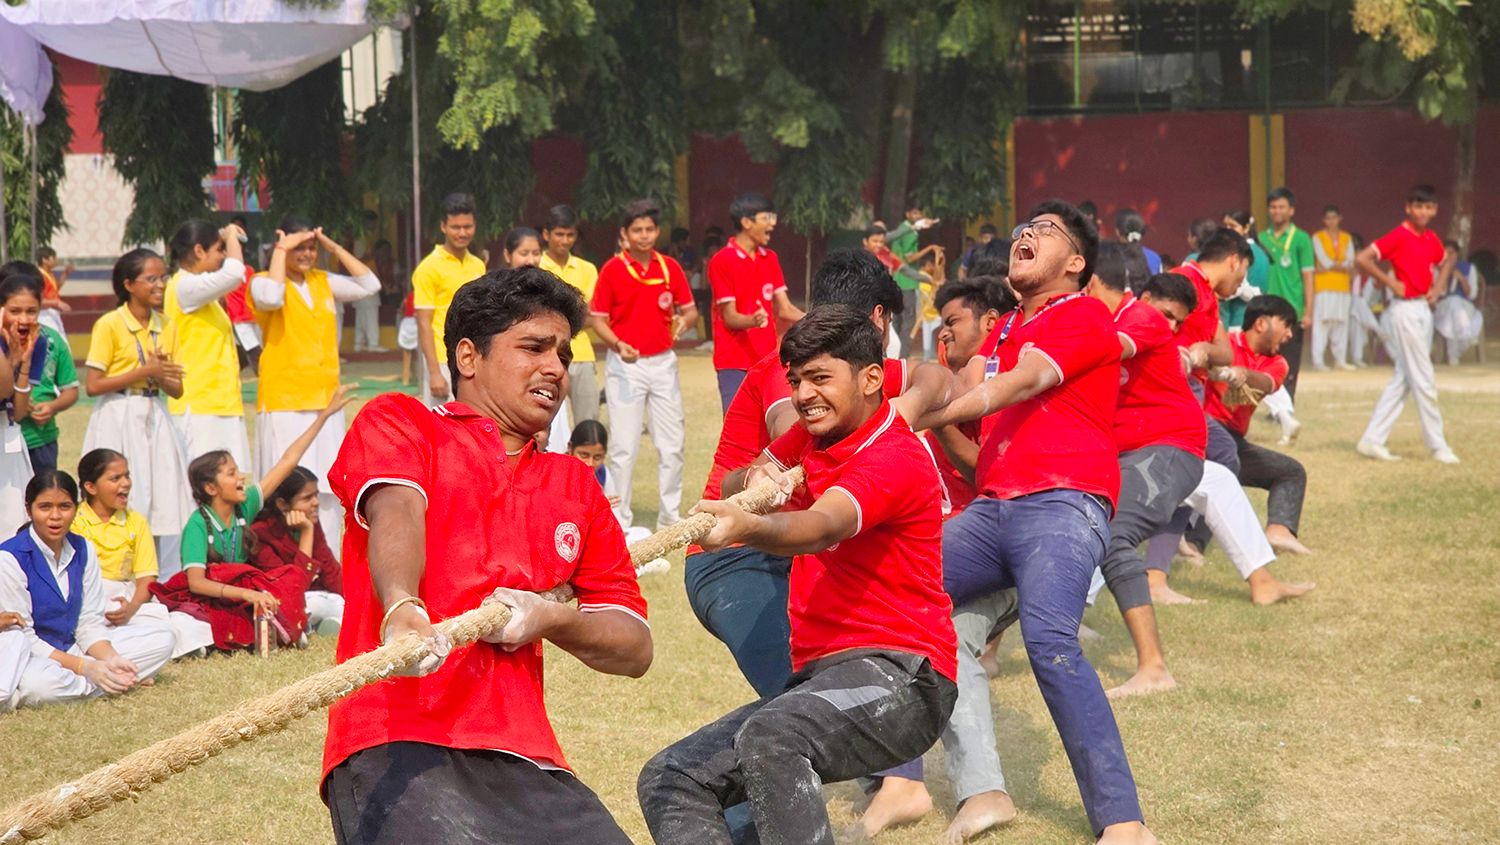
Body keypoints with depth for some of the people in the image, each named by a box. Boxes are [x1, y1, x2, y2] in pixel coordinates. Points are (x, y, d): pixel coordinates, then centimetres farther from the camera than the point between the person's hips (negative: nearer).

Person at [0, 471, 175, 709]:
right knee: (39, 682, -42)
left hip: (73, 649, 6)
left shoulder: (83, 550, 3)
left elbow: (90, 623, 3)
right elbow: (23, 636, -18)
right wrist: (84, 667, -24)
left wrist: (111, 660, -17)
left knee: (162, 639, -3)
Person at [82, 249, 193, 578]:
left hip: (156, 421, 5)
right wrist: (144, 371, -16)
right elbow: (93, 385, -13)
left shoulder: (166, 327, 9)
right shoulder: (109, 325, -7)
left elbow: (176, 389, 9)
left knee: (166, 503, 3)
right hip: (118, 423, -5)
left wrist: (161, 374, -12)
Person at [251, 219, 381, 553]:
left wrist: (334, 247, 6)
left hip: (326, 403, 6)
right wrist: (280, 249, -14)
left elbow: (369, 285, 10)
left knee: (326, 491, 8)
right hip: (284, 405, -6)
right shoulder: (264, 282, -2)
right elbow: (271, 297, -25)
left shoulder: (323, 282, 15)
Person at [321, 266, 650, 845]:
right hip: (395, 746, -5)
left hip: (525, 764, 5)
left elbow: (635, 648, 22)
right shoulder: (396, 421, 15)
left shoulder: (576, 485, 27)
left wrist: (551, 620, 0)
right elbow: (396, 510, -9)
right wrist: (402, 609, -31)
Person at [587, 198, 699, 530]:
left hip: (663, 362, 3)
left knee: (672, 443, 6)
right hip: (626, 364, -3)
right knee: (624, 446, -2)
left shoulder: (670, 267, 5)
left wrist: (684, 320, -13)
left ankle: (670, 517, 17)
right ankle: (619, 520, 5)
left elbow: (690, 309, 11)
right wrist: (617, 344, -19)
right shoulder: (612, 269, -4)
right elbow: (597, 318, -2)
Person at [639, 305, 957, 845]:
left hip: (896, 676, -9)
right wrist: (757, 478, -4)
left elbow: (823, 528, -32)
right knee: (669, 783, -3)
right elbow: (731, 487, 20)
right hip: (818, 673, 9)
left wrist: (745, 527, -53)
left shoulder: (895, 457, -13)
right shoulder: (814, 433, 14)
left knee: (770, 739, -38)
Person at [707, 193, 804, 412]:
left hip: (767, 359, 6)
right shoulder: (722, 262, -8)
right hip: (734, 362, -6)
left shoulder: (770, 258, 12)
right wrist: (753, 320, -31)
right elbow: (729, 317, -10)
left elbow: (784, 309, 11)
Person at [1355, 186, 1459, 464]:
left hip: (1424, 310, 8)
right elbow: (1362, 259, -20)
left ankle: (1373, 440, 14)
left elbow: (1448, 259, 30)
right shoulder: (1399, 236, -13)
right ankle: (1437, 445, 3)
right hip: (1405, 311, -8)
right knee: (1423, 381, -4)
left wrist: (1439, 286, 14)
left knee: (1403, 378, 10)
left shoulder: (1431, 239, 9)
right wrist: (1391, 284, -17)